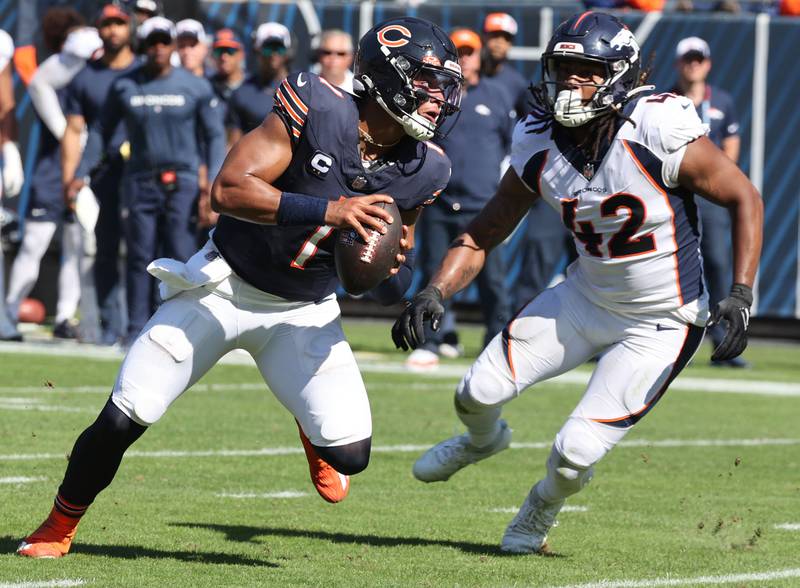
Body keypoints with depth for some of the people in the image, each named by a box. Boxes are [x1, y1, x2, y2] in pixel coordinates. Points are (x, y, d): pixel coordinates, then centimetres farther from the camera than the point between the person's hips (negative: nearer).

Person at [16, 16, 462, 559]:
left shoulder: (421, 171, -8)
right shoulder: (318, 110, -23)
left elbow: (395, 285, 6)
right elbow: (230, 189, -30)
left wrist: (391, 269, -19)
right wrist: (327, 211, -38)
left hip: (303, 312, 3)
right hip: (225, 286, -3)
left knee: (350, 454, -12)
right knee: (125, 419, -7)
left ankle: (312, 424, 27)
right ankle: (60, 525, 20)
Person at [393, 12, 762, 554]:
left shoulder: (661, 134, -25)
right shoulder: (539, 148, -9)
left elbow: (744, 198, -14)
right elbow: (482, 235, 2)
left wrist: (741, 295, -21)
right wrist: (434, 294, -14)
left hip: (659, 326, -5)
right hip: (585, 299, 5)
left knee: (576, 453, -12)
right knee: (479, 392, -2)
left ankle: (542, 509, 26)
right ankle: (483, 439, 39)